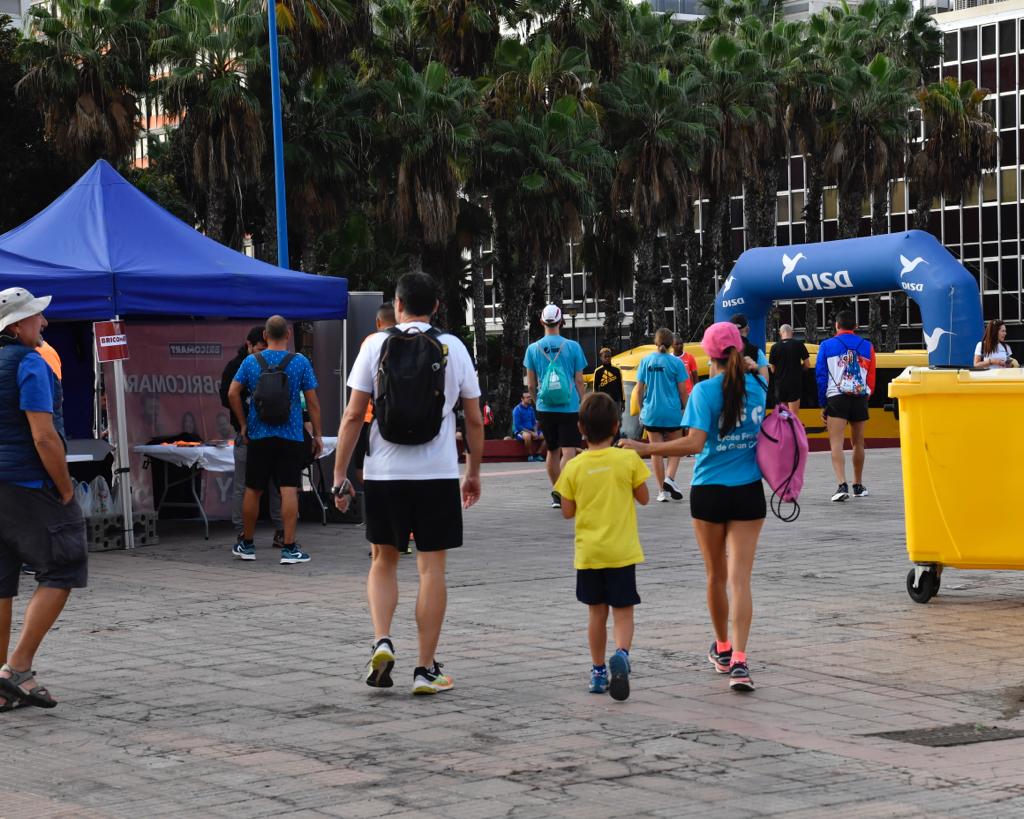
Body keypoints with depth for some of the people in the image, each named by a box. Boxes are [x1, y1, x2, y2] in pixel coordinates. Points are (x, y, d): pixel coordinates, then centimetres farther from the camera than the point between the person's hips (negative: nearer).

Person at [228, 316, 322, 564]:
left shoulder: (251, 361, 1)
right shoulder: (300, 362, -3)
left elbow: (233, 393, -2)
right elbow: (312, 401, -3)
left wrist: (243, 424, 9)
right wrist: (317, 435, 4)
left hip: (258, 436, 2)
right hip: (291, 436, -2)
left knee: (253, 490, 11)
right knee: (289, 490, -4)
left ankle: (246, 544, 22)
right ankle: (289, 548, -8)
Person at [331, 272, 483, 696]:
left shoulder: (376, 345, 0)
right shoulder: (453, 348, 3)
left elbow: (353, 416, -2)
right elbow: (474, 420, 7)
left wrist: (339, 475, 4)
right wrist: (473, 474, 18)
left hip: (384, 473, 0)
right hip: (438, 474, 0)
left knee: (383, 561, 17)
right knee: (431, 568, 5)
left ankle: (381, 642, -1)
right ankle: (427, 669, 6)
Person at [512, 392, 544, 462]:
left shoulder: (531, 409, 9)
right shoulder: (517, 409, -11)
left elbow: (534, 422, 16)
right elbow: (517, 426, -16)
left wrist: (535, 432, -5)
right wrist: (531, 432, -19)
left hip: (531, 431, 7)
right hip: (519, 432, -7)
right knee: (527, 435, -39)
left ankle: (538, 454, -5)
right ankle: (530, 455, -23)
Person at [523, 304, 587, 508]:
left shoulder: (533, 349, 2)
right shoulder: (572, 347, -4)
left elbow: (531, 385, 6)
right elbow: (579, 381, 0)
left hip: (545, 408, 3)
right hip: (569, 408, -3)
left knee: (553, 451, 15)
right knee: (568, 451, -5)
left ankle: (556, 494, 24)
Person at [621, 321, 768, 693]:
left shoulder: (706, 391, -12)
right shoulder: (758, 385, 1)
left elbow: (694, 443, -21)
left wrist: (646, 449, -16)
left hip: (710, 492, -2)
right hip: (749, 492, 2)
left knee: (717, 576, 16)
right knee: (740, 578, -2)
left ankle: (722, 649, 32)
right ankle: (739, 661, -16)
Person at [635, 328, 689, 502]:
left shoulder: (646, 361, 0)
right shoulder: (676, 362, -7)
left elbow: (640, 389, 3)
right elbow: (682, 391, -4)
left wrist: (641, 410, 14)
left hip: (651, 412, 2)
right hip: (672, 412, -2)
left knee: (656, 451, 8)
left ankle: (662, 491, 9)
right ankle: (669, 478, -10)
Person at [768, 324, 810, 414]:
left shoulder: (775, 347, -3)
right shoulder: (799, 345, -5)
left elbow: (772, 369, 1)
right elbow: (807, 364, -2)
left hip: (780, 384, 2)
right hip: (795, 383, -2)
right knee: (794, 414, -1)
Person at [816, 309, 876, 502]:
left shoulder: (827, 345, 3)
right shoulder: (867, 347, 8)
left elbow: (820, 376, 2)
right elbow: (871, 379, 9)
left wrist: (823, 405, 7)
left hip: (836, 398, -3)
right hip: (860, 399, 3)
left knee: (836, 444, -6)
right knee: (858, 443, 16)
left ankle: (842, 485, -23)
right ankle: (858, 485, 27)